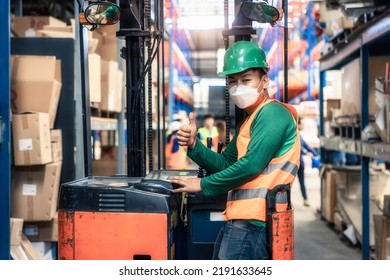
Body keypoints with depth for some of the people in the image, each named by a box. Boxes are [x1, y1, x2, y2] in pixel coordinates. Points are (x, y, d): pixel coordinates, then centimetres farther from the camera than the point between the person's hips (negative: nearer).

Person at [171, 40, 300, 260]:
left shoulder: (273, 113, -11)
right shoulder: (249, 121, 21)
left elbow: (251, 165, -21)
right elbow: (226, 164, 20)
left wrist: (203, 185, -11)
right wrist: (194, 145, 2)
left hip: (251, 223, -10)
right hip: (241, 221, 10)